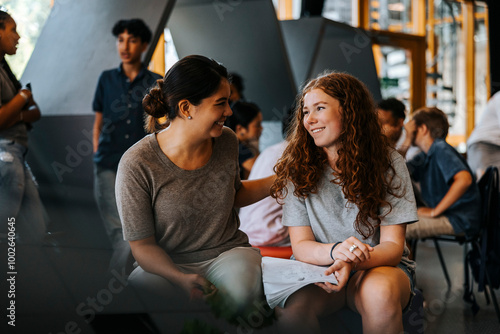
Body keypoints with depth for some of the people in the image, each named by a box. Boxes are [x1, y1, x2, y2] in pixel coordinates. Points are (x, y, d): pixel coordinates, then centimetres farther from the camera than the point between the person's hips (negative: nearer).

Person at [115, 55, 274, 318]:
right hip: (166, 264, -2)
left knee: (242, 291, -33)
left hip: (227, 251, 3)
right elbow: (142, 244, -13)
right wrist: (181, 278, -31)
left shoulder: (226, 142, -1)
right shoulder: (136, 165, -18)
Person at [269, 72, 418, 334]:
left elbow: (392, 245, -8)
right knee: (290, 309, -32)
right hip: (320, 265, 1)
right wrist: (335, 251, -28)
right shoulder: (299, 168, -1)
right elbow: (300, 245, -5)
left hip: (378, 264, 0)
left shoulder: (389, 164, -5)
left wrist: (353, 262, -30)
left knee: (380, 292, -37)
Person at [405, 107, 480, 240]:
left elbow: (464, 179, -29)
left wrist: (435, 211, -23)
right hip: (446, 214, 10)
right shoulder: (425, 156, 16)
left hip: (460, 221, -10)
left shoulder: (441, 149, -14)